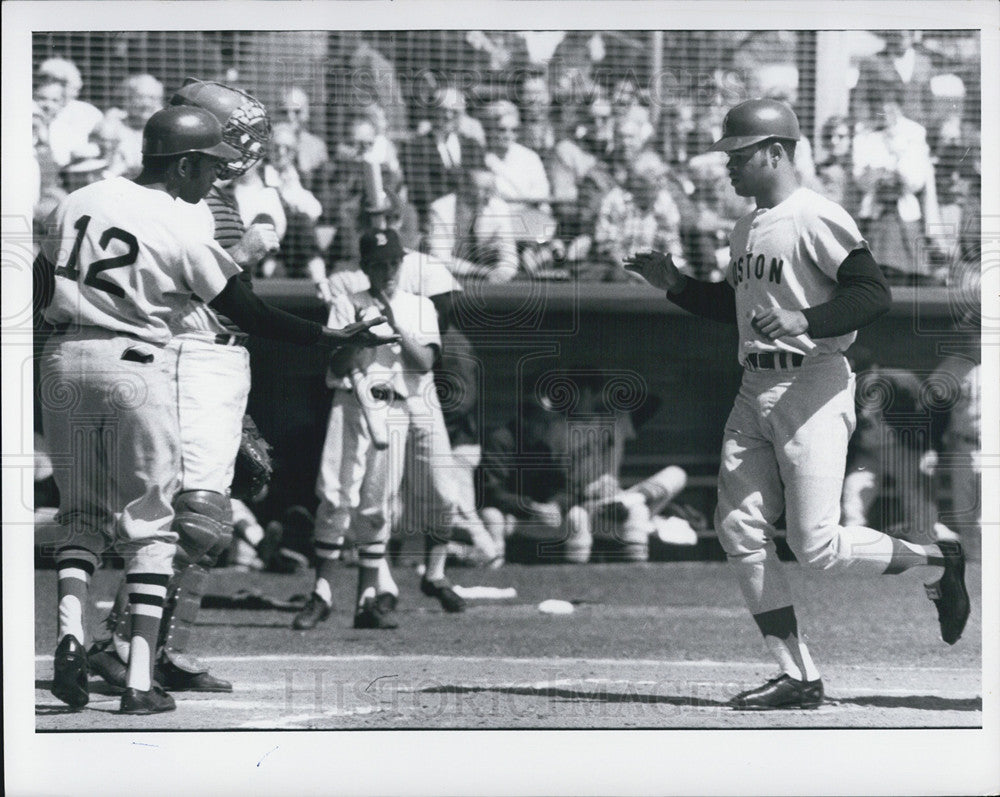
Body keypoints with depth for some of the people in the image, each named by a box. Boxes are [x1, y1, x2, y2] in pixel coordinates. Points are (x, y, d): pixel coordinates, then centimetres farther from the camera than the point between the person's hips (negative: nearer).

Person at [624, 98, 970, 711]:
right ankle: (799, 679, 5)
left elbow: (875, 294, -19)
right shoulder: (748, 229, 16)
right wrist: (675, 285, 18)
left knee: (816, 546, -11)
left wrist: (806, 321, -30)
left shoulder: (818, 219, -12)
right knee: (740, 532, 0)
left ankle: (934, 564, 15)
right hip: (755, 390, 9)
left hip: (813, 389, -9)